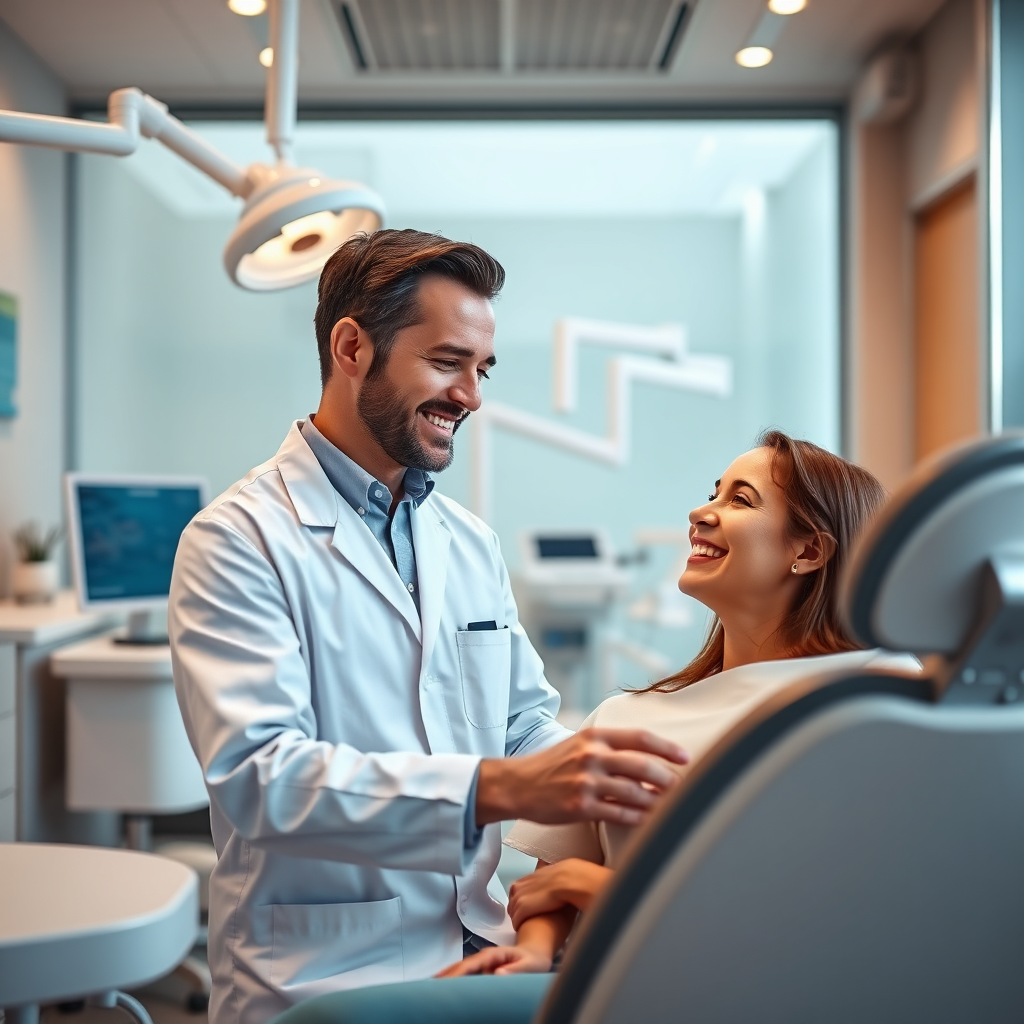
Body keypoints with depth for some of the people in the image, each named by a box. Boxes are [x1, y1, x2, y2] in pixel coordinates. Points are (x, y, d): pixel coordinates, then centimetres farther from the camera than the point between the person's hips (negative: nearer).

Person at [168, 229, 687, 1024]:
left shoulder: (473, 545, 13)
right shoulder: (239, 541, -9)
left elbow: (527, 724, 14)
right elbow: (255, 772, -21)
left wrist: (608, 783, -8)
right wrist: (496, 788, -33)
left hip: (481, 947, 6)